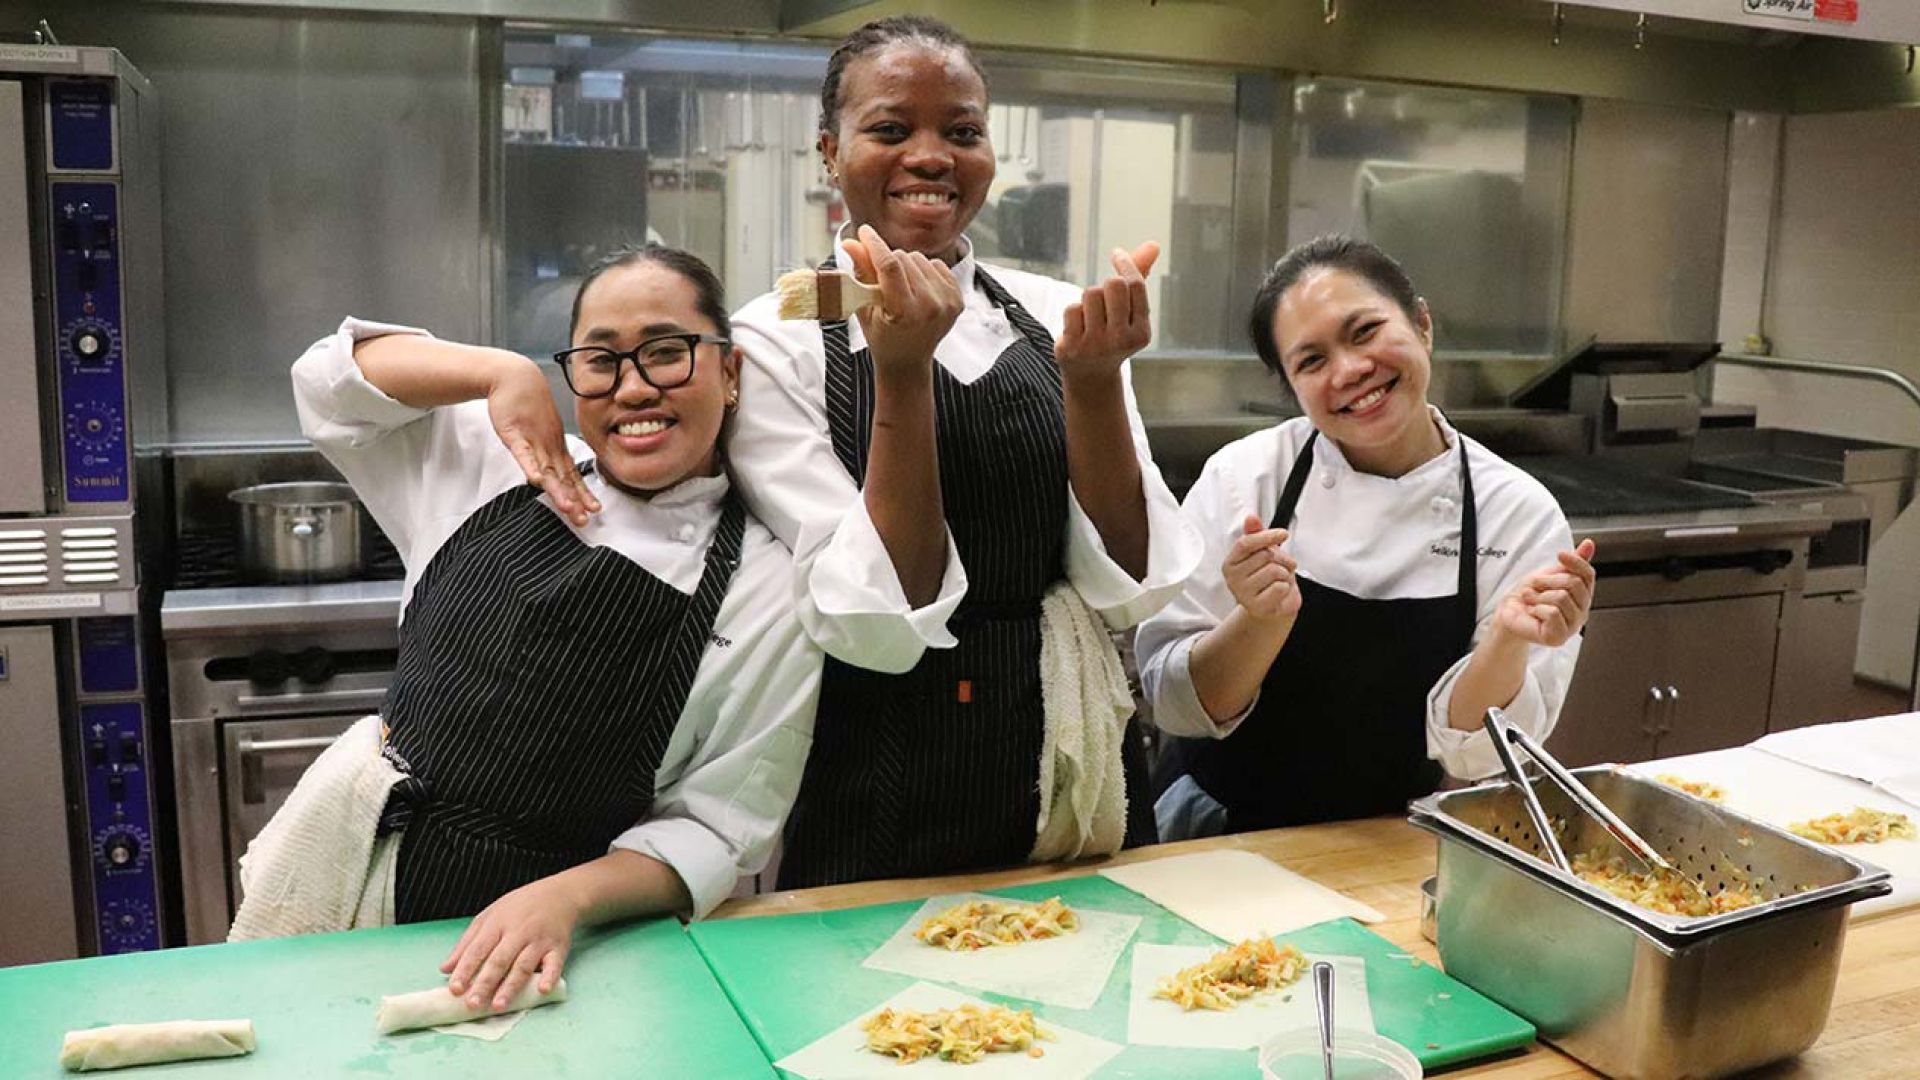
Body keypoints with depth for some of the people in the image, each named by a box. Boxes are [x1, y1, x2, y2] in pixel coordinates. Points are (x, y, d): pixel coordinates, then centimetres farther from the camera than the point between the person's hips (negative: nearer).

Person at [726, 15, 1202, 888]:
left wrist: (1093, 380, -19)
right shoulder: (774, 341, -9)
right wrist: (901, 372, -25)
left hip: (1074, 790, 4)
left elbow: (1128, 591, -6)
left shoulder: (1056, 318, 0)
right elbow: (878, 627, -17)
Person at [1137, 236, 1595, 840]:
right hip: (1226, 839, 0)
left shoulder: (1521, 512, -6)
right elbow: (1175, 704, -7)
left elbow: (1469, 750, -6)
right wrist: (1262, 620, -24)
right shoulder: (1244, 475, -7)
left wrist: (1507, 638, -23)